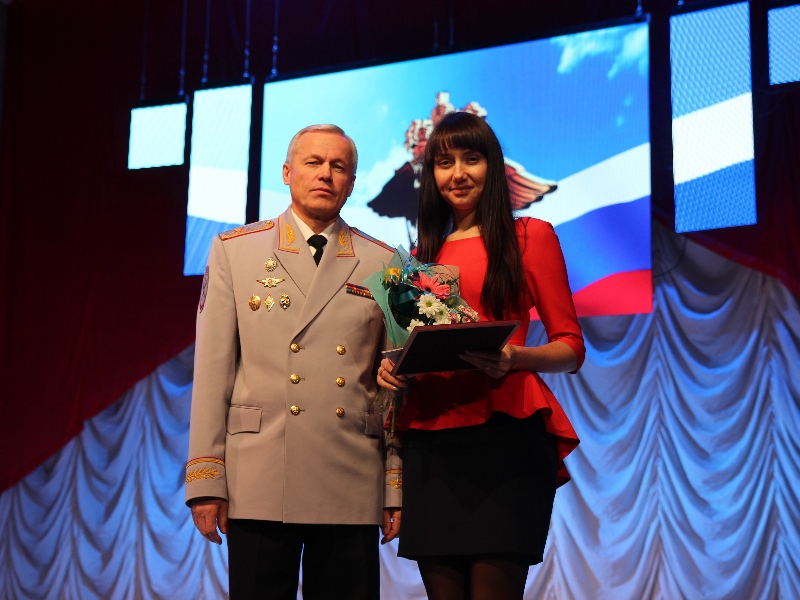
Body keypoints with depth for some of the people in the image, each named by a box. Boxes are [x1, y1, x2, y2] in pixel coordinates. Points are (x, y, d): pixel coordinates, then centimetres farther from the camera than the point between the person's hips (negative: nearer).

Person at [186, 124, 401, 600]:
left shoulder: (382, 264, 10)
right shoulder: (234, 251, 9)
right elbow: (212, 370, 4)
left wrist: (399, 487, 2)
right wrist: (206, 479, -3)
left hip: (353, 491, 1)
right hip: (259, 484, -1)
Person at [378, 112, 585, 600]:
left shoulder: (529, 236, 7)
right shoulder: (425, 254, 21)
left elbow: (571, 348, 4)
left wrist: (514, 358, -16)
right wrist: (392, 367, 4)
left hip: (503, 433, -4)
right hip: (429, 441, 5)